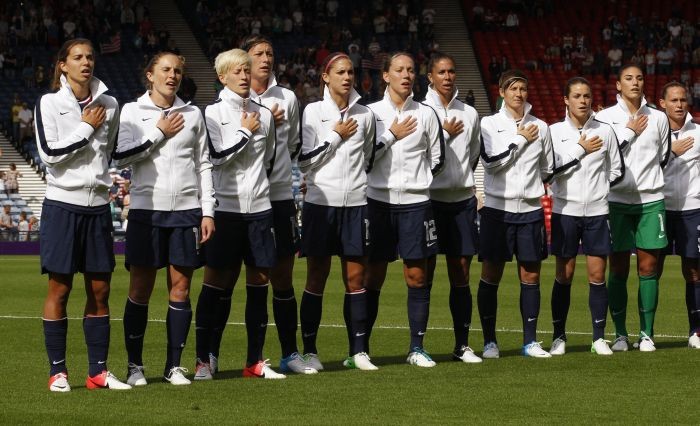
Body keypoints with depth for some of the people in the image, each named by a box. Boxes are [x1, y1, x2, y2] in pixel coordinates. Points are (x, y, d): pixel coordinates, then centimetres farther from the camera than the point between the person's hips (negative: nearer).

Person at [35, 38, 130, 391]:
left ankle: (98, 370, 10)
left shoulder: (109, 105, 8)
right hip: (62, 205, -4)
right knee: (59, 288, -2)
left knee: (100, 290, 4)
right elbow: (49, 152, -13)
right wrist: (87, 129, -9)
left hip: (97, 206, 4)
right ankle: (57, 371, 4)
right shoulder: (49, 103, -4)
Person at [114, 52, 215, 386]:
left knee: (180, 289, 2)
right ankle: (135, 365, 7)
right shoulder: (132, 111, 4)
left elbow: (204, 164, 12)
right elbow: (121, 156, -8)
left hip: (186, 210, 2)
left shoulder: (192, 114, 11)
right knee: (140, 289, -1)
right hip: (146, 208, -2)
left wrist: (207, 211, 6)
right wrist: (159, 133, -7)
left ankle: (174, 365, 8)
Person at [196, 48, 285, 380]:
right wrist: (246, 132, -4)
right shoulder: (213, 113, -2)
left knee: (259, 283, 5)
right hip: (225, 207, -5)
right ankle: (204, 360, 0)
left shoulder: (264, 114, 12)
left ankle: (255, 361, 11)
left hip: (259, 207, 5)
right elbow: (218, 155, -13)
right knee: (217, 282, -3)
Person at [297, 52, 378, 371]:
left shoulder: (364, 115, 10)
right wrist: (336, 137, -6)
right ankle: (309, 350, 5)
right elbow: (304, 160, -6)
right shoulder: (313, 111, 0)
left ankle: (358, 350, 6)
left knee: (355, 278, 2)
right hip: (321, 202, -3)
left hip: (356, 204, 3)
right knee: (317, 278, 0)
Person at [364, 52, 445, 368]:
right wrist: (391, 136, -8)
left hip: (415, 202, 1)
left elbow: (437, 159, 12)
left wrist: (414, 181, 9)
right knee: (374, 276, 1)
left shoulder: (426, 114, 5)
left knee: (417, 275, 1)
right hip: (378, 200, -1)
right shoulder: (372, 112, 2)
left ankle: (417, 348, 7)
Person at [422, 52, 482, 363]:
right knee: (425, 273, -2)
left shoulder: (469, 114, 11)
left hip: (462, 198, 4)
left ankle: (463, 345, 8)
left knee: (461, 273, 5)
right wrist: (446, 135, -8)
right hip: (431, 196, -4)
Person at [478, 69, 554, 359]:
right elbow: (491, 160, -12)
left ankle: (530, 341, 9)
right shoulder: (489, 124, 0)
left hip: (531, 208, 3)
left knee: (531, 275, 3)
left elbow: (548, 169, 18)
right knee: (491, 274, -2)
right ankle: (490, 342, 5)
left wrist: (527, 182, 10)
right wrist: (520, 140, -5)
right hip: (497, 207, -3)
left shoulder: (540, 127, 9)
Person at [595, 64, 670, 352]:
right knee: (618, 269, -1)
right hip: (617, 200, -2)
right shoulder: (605, 117, 1)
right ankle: (620, 334, 5)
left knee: (648, 268, 0)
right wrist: (629, 133, -6)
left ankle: (646, 334, 4)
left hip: (651, 200, 2)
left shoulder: (658, 119, 8)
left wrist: (650, 184, 12)